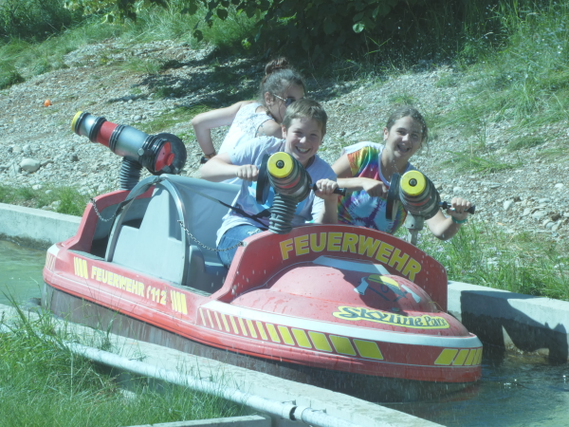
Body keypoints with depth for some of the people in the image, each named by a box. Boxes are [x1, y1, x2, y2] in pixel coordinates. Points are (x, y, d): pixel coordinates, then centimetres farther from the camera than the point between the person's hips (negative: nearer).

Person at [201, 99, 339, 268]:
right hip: (240, 228, -1)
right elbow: (207, 170, -3)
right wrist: (238, 170, -24)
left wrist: (330, 202, -33)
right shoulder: (262, 148, 0)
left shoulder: (324, 174, 0)